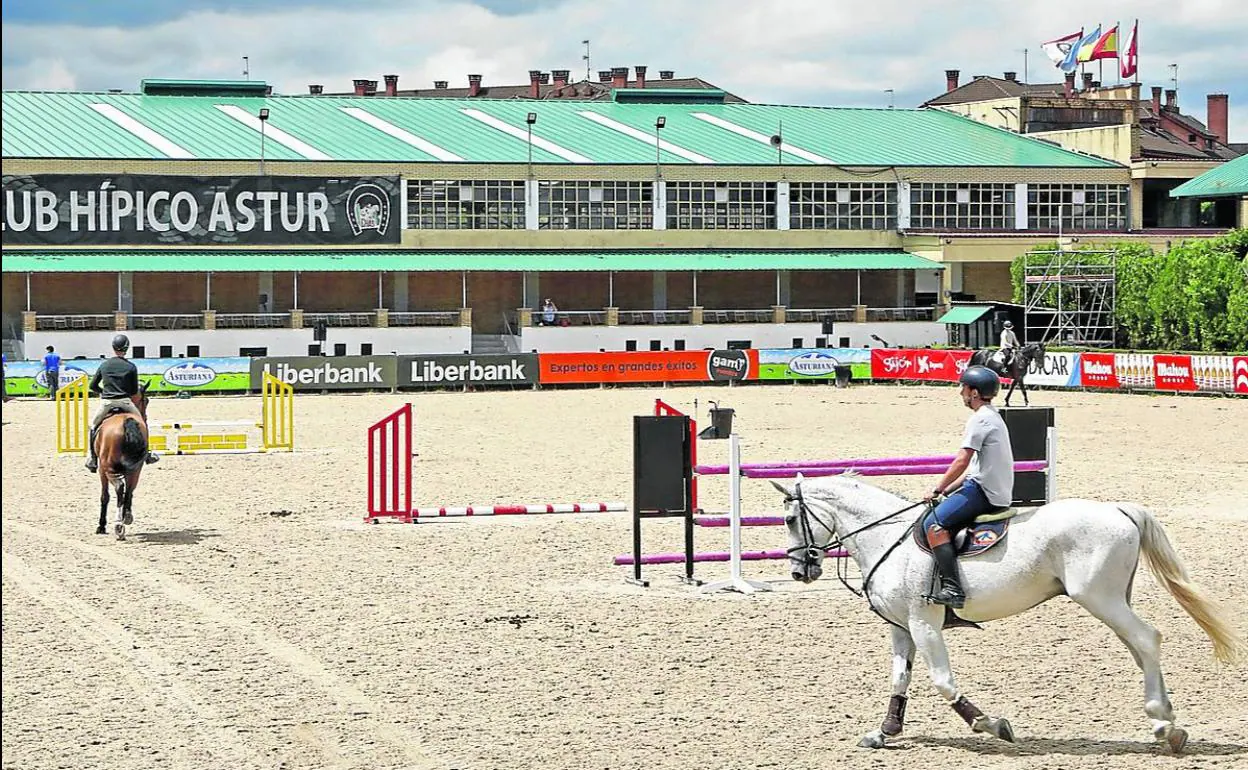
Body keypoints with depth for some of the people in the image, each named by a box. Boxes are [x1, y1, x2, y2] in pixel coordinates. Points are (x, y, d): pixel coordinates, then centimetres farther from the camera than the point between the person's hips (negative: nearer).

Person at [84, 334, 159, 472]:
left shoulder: (104, 365, 5)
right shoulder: (131, 367, -2)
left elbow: (92, 386, 10)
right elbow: (135, 391, 2)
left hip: (106, 403, 1)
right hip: (124, 402, -1)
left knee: (94, 427, 19)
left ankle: (93, 460, 10)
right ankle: (146, 455, 19)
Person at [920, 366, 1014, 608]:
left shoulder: (980, 418, -12)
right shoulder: (993, 416, 21)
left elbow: (962, 461, -17)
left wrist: (938, 490, -8)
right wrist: (948, 489, 19)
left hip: (984, 492, -11)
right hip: (998, 492, 11)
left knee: (934, 523, -21)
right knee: (938, 519, 20)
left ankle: (953, 588, -31)